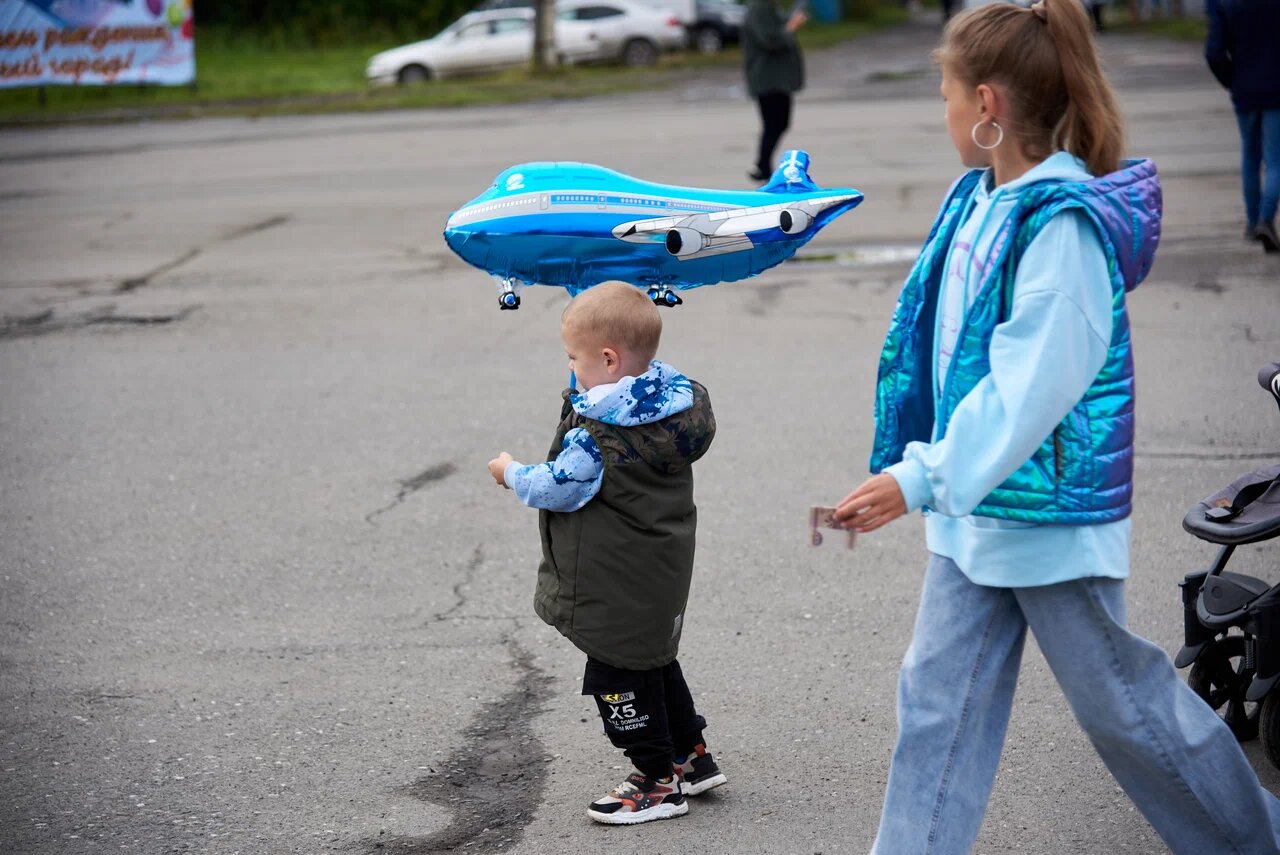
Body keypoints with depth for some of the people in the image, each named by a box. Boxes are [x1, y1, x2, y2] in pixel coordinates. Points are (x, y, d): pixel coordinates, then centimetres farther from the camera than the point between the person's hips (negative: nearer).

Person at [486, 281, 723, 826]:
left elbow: (557, 490, -18)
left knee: (617, 673, 4)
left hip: (616, 586, -9)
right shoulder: (675, 402, 0)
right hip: (663, 572, 9)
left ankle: (658, 782, 13)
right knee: (654, 661, 24)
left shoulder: (596, 431, -25)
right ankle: (690, 755, 33)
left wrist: (512, 473, 0)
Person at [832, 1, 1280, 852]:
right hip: (976, 503, 8)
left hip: (1052, 507, -8)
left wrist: (919, 479, -28)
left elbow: (1030, 384, -27)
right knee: (939, 698, 8)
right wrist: (927, 471, 17)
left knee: (1118, 699, 8)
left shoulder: (1063, 223, -22)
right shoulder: (981, 198, 5)